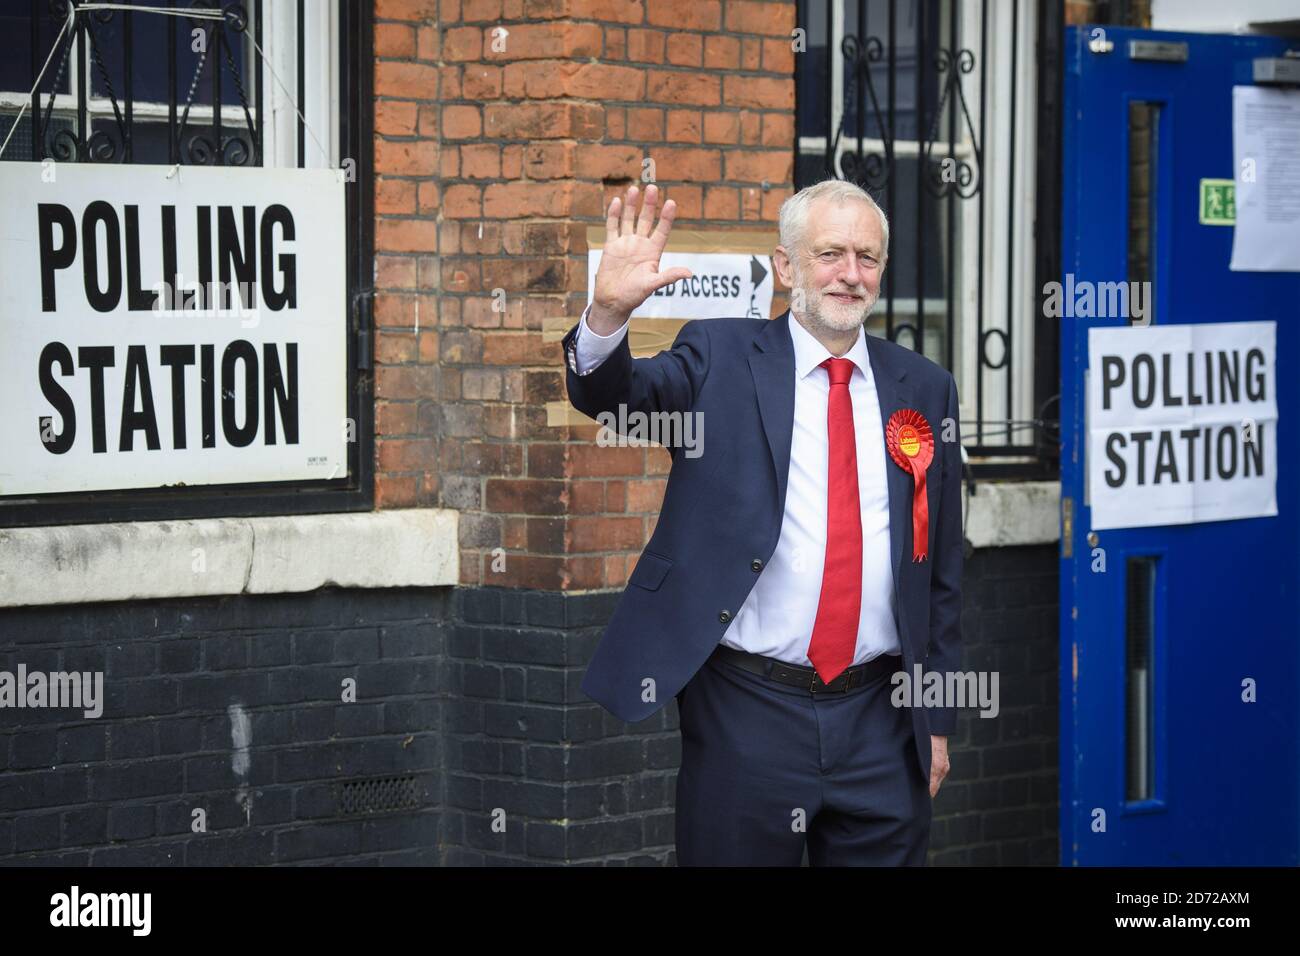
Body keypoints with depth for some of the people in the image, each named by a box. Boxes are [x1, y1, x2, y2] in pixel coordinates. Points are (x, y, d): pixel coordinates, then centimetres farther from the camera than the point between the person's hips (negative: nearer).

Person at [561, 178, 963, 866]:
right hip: (746, 712, -2)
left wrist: (937, 716, 11)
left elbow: (941, 567, 12)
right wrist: (608, 312, -38)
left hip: (880, 718, 3)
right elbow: (609, 395, -17)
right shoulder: (721, 358, 1)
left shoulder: (923, 388, 8)